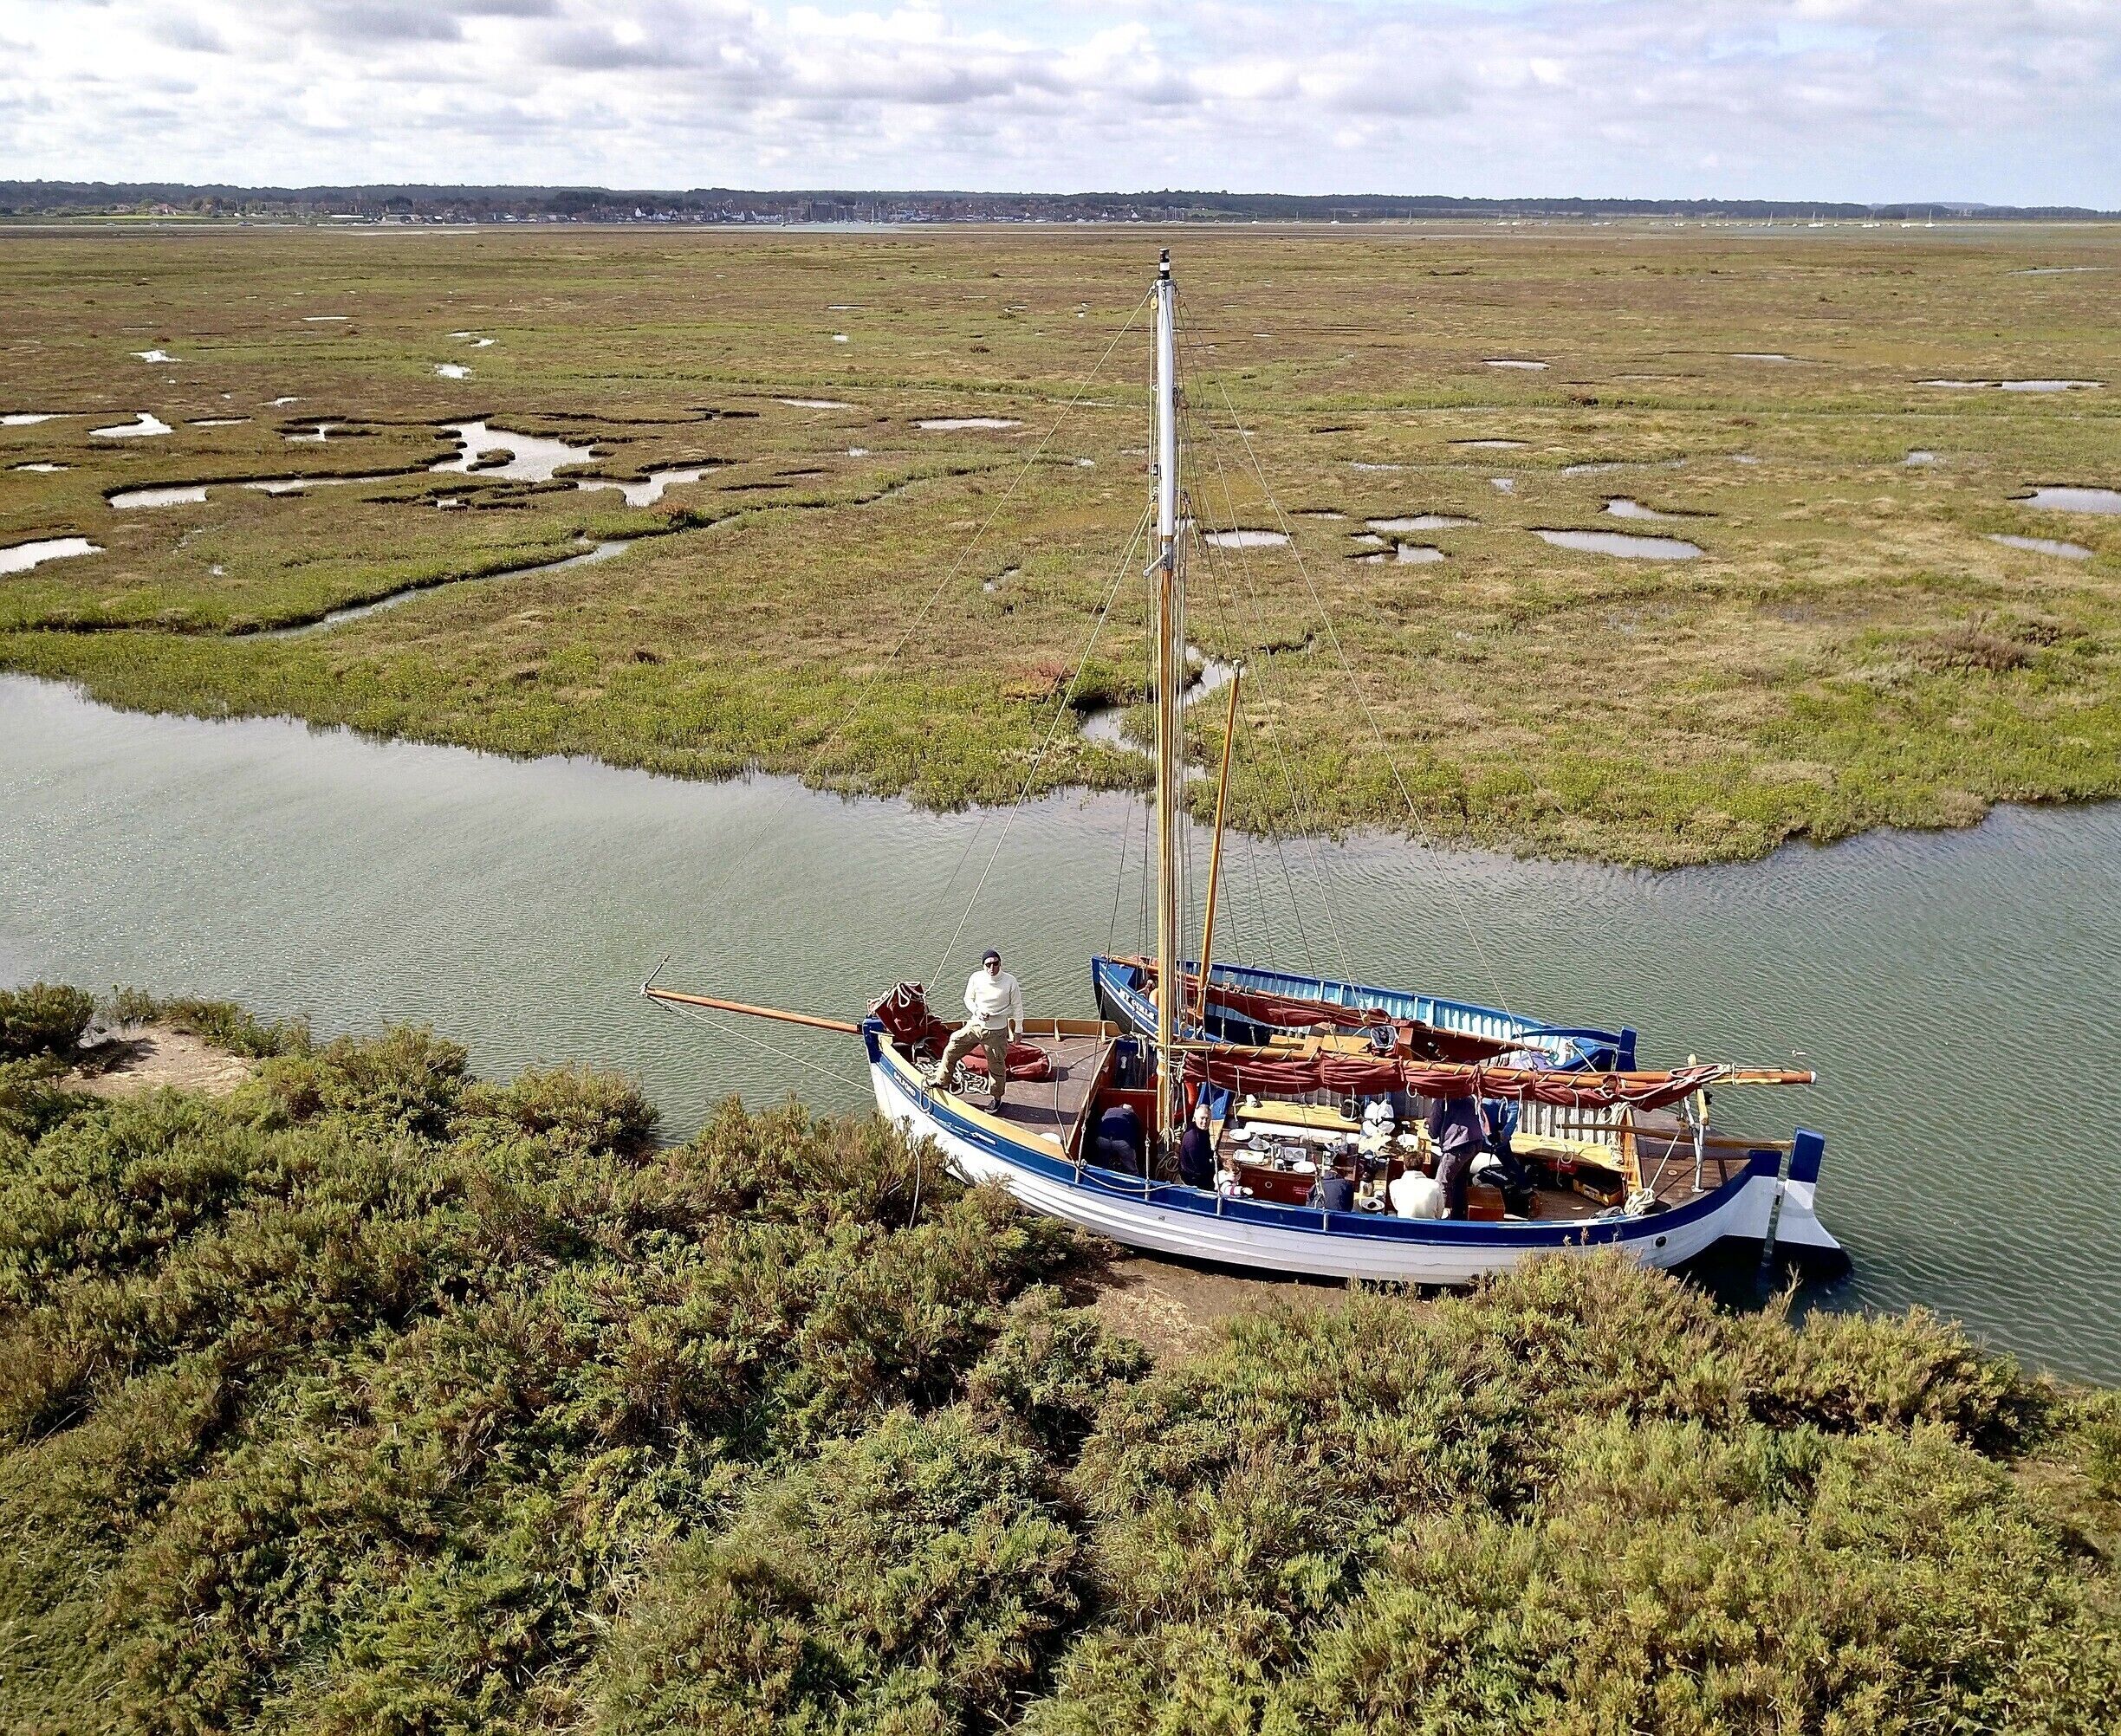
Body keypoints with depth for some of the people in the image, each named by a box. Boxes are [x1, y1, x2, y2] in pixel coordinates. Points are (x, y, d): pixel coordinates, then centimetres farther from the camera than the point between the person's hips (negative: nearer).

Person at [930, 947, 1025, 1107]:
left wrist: (1017, 1031, 2)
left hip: (996, 1032, -3)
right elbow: (968, 999, 7)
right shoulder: (976, 978, -7)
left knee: (997, 1066, 9)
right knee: (951, 1050, 9)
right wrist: (977, 1012, -13)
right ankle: (941, 1080, 31)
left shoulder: (1010, 982, -13)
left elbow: (1017, 1007, -3)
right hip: (974, 1026, 3)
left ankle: (997, 1097, 30)